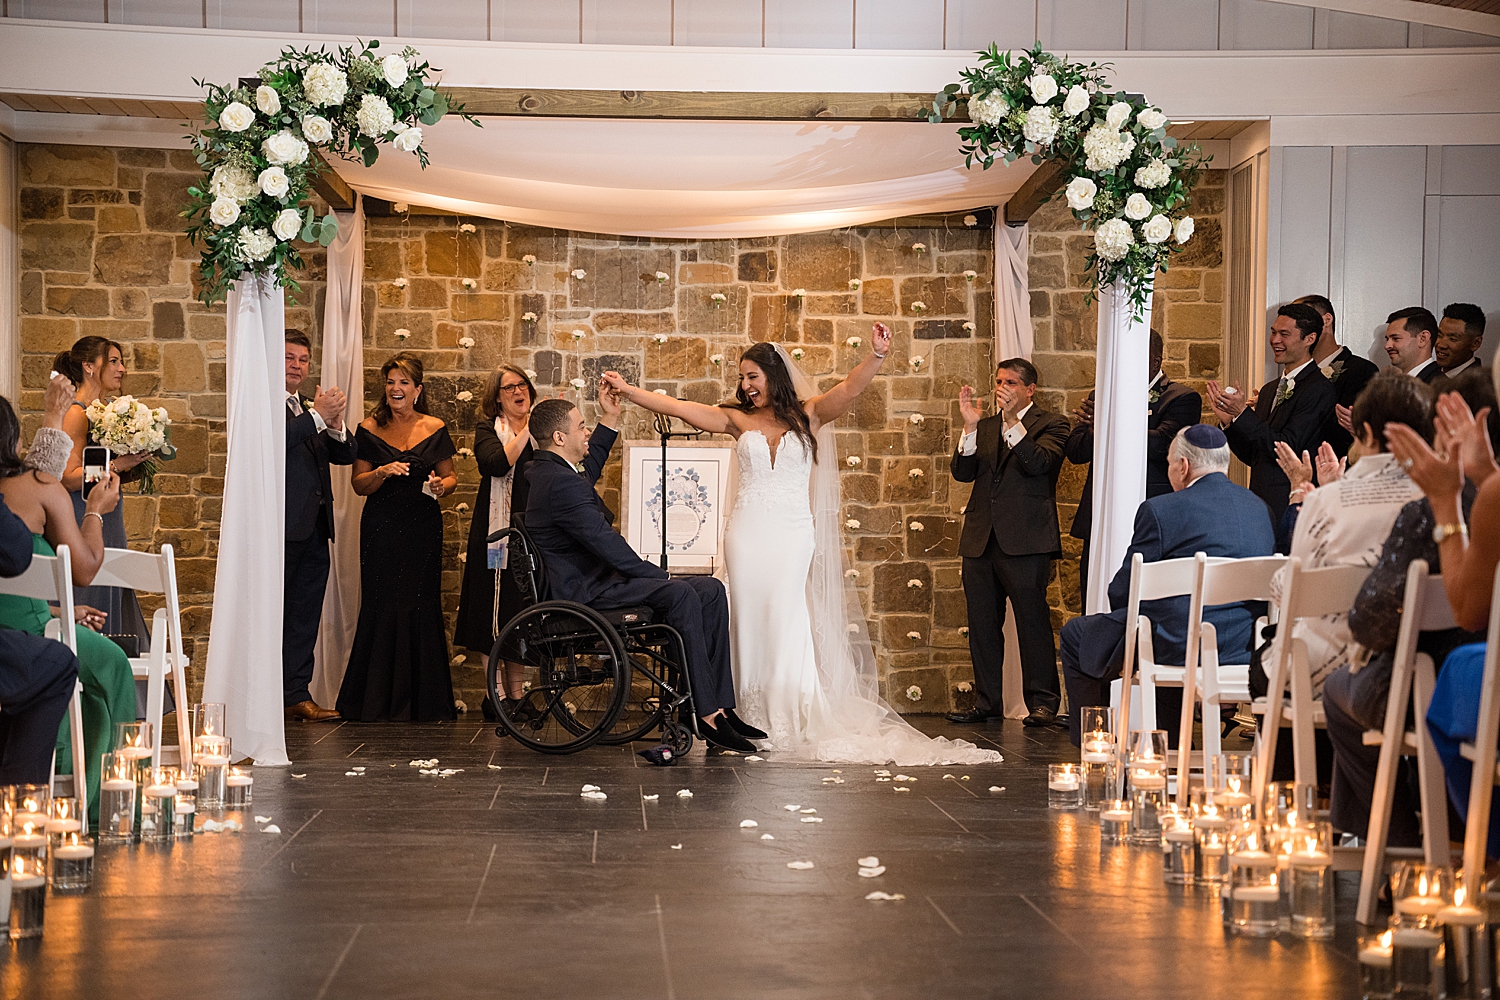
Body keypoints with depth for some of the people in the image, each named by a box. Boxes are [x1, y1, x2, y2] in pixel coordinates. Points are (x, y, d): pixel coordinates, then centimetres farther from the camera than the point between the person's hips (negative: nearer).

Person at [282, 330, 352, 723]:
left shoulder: (311, 408, 20)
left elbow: (345, 455, 13)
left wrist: (335, 424, -7)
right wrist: (318, 417, -19)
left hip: (314, 528, 8)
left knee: (305, 617, 10)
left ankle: (297, 694, 15)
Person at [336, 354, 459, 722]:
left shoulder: (435, 429, 5)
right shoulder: (369, 430, 4)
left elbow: (450, 476, 11)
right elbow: (359, 485, 3)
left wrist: (441, 485, -11)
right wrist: (382, 473, -16)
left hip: (423, 529, 0)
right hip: (381, 529, 0)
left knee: (420, 607, -2)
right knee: (380, 607, -3)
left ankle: (423, 701, 6)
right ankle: (375, 701, 6)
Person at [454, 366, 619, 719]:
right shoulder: (488, 430, 4)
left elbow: (586, 467, -1)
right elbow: (496, 464, -17)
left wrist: (609, 418, -7)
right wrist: (527, 431, -20)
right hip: (497, 532, -2)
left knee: (522, 612, 6)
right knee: (495, 610, 0)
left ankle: (516, 693, 13)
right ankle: (494, 693, 8)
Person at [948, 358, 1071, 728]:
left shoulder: (1050, 424, 3)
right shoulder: (985, 427, 18)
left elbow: (1038, 464, -16)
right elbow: (962, 472, 5)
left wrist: (1013, 421, -22)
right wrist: (970, 427, -8)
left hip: (1025, 541, -6)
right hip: (981, 540, 6)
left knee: (1032, 621, -4)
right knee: (982, 624, 9)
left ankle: (1042, 702, 2)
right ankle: (987, 702, 16)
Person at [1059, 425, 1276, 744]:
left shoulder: (1160, 510, -11)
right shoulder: (1260, 508, 8)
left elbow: (1122, 592, -7)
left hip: (1179, 647, -7)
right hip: (1243, 649, 7)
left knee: (1076, 635, 17)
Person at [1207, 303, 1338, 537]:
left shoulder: (1320, 390, -9)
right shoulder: (1269, 390, 17)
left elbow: (1286, 449, -16)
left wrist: (1243, 412, -16)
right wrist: (1228, 419, 3)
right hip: (1258, 508, 7)